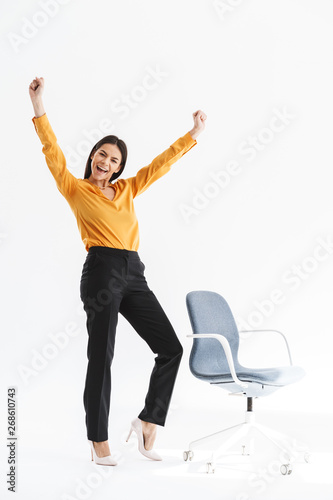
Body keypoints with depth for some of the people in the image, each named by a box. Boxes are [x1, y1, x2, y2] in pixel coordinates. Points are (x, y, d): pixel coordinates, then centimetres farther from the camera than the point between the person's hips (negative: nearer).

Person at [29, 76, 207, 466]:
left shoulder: (126, 190, 21)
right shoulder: (76, 189, 7)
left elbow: (159, 165, 23)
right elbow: (54, 156, -4)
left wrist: (193, 135, 24)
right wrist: (39, 108, -12)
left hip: (134, 274, 6)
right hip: (102, 272, -6)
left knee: (171, 348, -2)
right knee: (101, 357, -4)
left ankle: (147, 422, 9)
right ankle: (98, 441, 6)